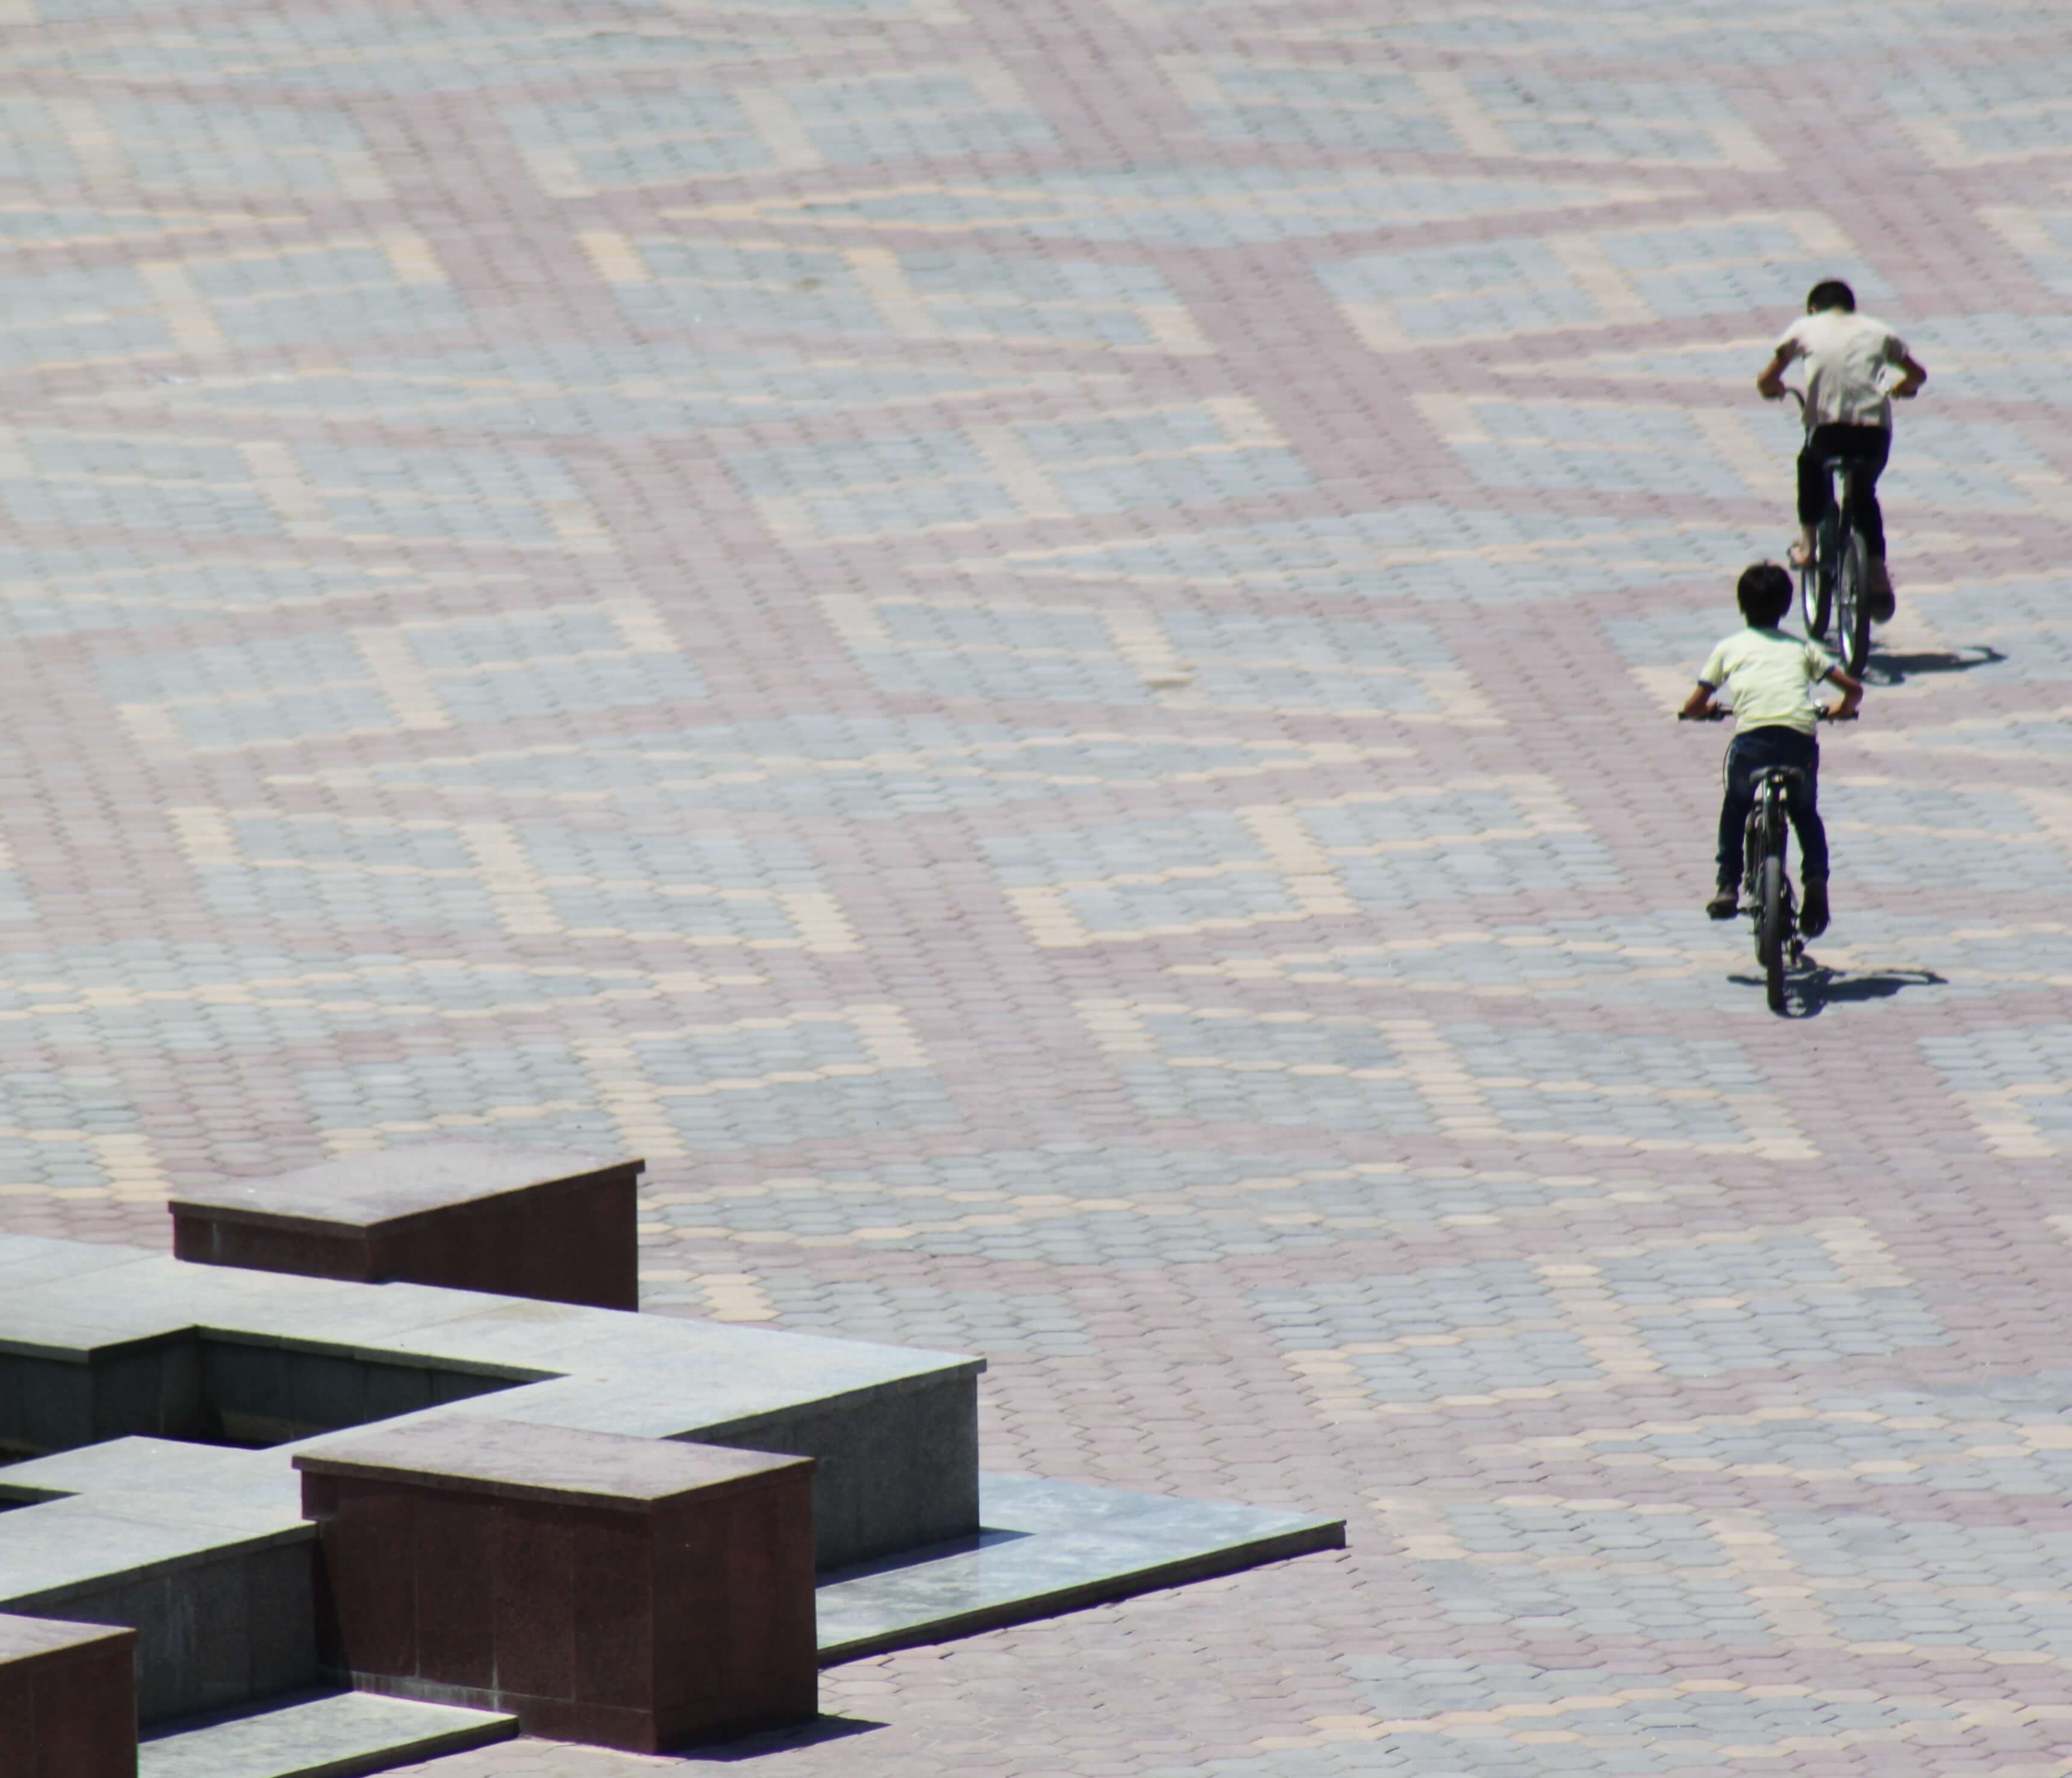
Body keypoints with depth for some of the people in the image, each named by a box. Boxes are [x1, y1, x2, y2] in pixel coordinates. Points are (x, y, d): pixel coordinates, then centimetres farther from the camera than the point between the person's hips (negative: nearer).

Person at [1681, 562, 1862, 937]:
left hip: (1752, 738, -2)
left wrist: (1709, 708, 42)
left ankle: (1727, 886, 13)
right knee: (1806, 813, 26)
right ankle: (1816, 878, 6)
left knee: (1735, 809, 24)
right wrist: (1842, 709, 40)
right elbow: (1853, 688, 17)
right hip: (1801, 736, 2)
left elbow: (1693, 706, 17)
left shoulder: (1729, 648, 20)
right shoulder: (1802, 648, 24)